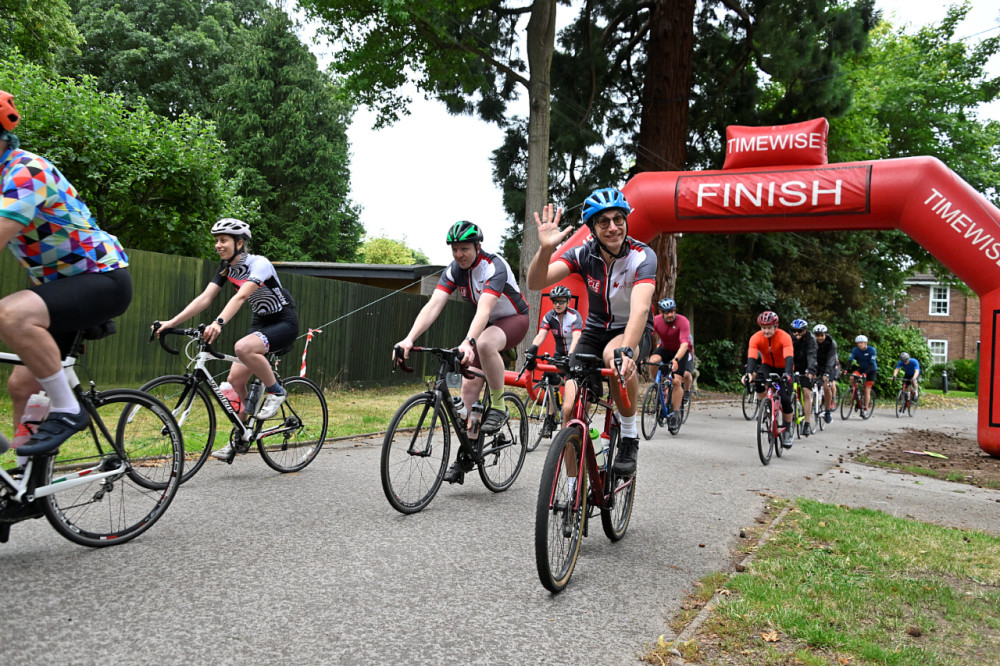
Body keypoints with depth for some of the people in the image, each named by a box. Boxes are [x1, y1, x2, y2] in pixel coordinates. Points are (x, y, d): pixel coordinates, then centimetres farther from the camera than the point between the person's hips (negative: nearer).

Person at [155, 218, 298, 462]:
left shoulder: (259, 264, -20)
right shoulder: (226, 267, 2)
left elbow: (241, 297, -37)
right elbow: (204, 298, -6)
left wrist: (219, 322, -52)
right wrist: (171, 322, -17)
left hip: (284, 323, -8)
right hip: (260, 323, 8)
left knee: (243, 347, -35)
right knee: (235, 379, -2)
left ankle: (275, 391, -12)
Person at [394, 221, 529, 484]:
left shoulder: (494, 267, -29)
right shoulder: (454, 270, -11)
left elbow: (484, 308, -44)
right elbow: (433, 305, -23)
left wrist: (468, 342, -60)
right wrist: (409, 339, -37)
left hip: (514, 319, -6)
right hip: (487, 325, 6)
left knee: (485, 343, -40)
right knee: (469, 385, -4)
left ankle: (498, 406, -20)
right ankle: (466, 454, 7)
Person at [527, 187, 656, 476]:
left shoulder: (643, 256, -22)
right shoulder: (584, 254, -13)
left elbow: (640, 308, -39)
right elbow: (535, 283, -23)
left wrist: (626, 350, -55)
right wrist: (545, 249, -42)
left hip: (633, 332, -2)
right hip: (595, 330, 3)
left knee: (616, 355, -40)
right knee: (571, 408, -16)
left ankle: (630, 436, -16)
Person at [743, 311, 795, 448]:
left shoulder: (784, 337, -28)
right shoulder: (756, 338, -21)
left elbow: (789, 357, -40)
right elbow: (751, 357, -33)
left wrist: (787, 373, -58)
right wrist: (749, 373, -51)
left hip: (783, 368, -2)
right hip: (768, 366, 2)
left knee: (785, 400, -14)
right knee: (758, 380, -34)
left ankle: (787, 431, 6)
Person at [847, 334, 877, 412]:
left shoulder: (871, 350, -21)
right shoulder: (855, 350, -11)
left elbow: (872, 364, -27)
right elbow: (850, 360, -20)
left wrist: (865, 373, -41)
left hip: (871, 371, -3)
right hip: (861, 369, 4)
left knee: (867, 390, -8)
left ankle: (865, 409, 1)